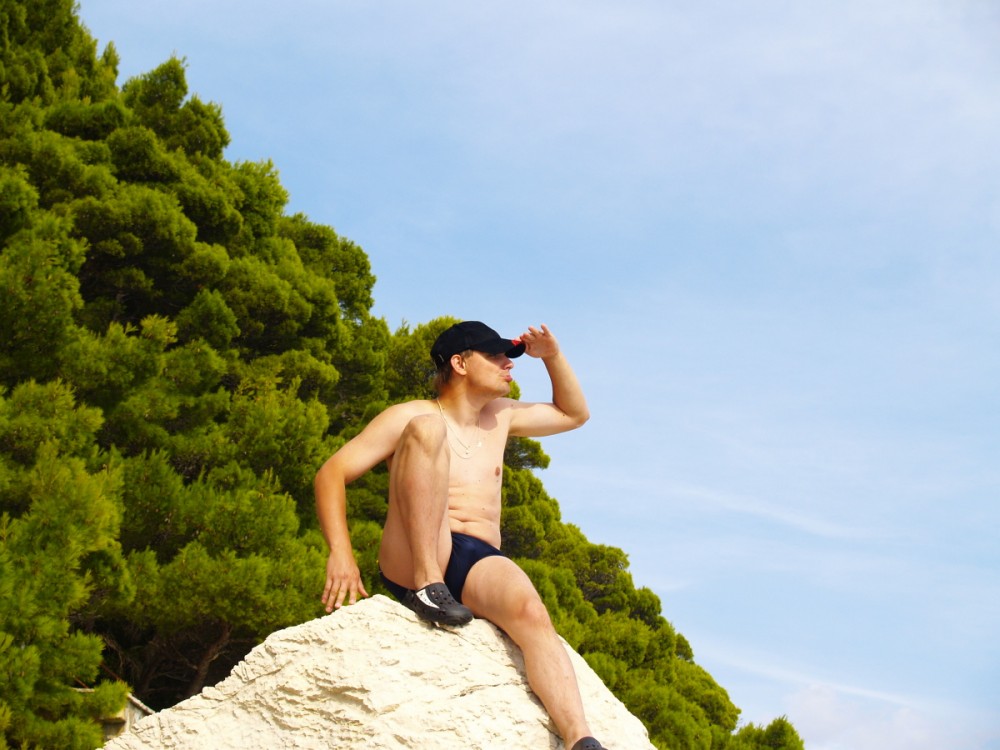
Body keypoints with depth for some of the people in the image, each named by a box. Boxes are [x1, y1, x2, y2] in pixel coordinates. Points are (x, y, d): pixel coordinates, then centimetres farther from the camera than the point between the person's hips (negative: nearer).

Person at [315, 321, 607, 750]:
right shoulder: (411, 417, 10)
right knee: (426, 429, -22)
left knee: (530, 611, -34)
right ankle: (427, 588, -29)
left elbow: (574, 414, 39)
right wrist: (340, 554, -14)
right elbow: (332, 474, 2)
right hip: (410, 566, -3)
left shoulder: (499, 417, 26)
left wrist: (552, 356, 23)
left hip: (480, 565, 3)